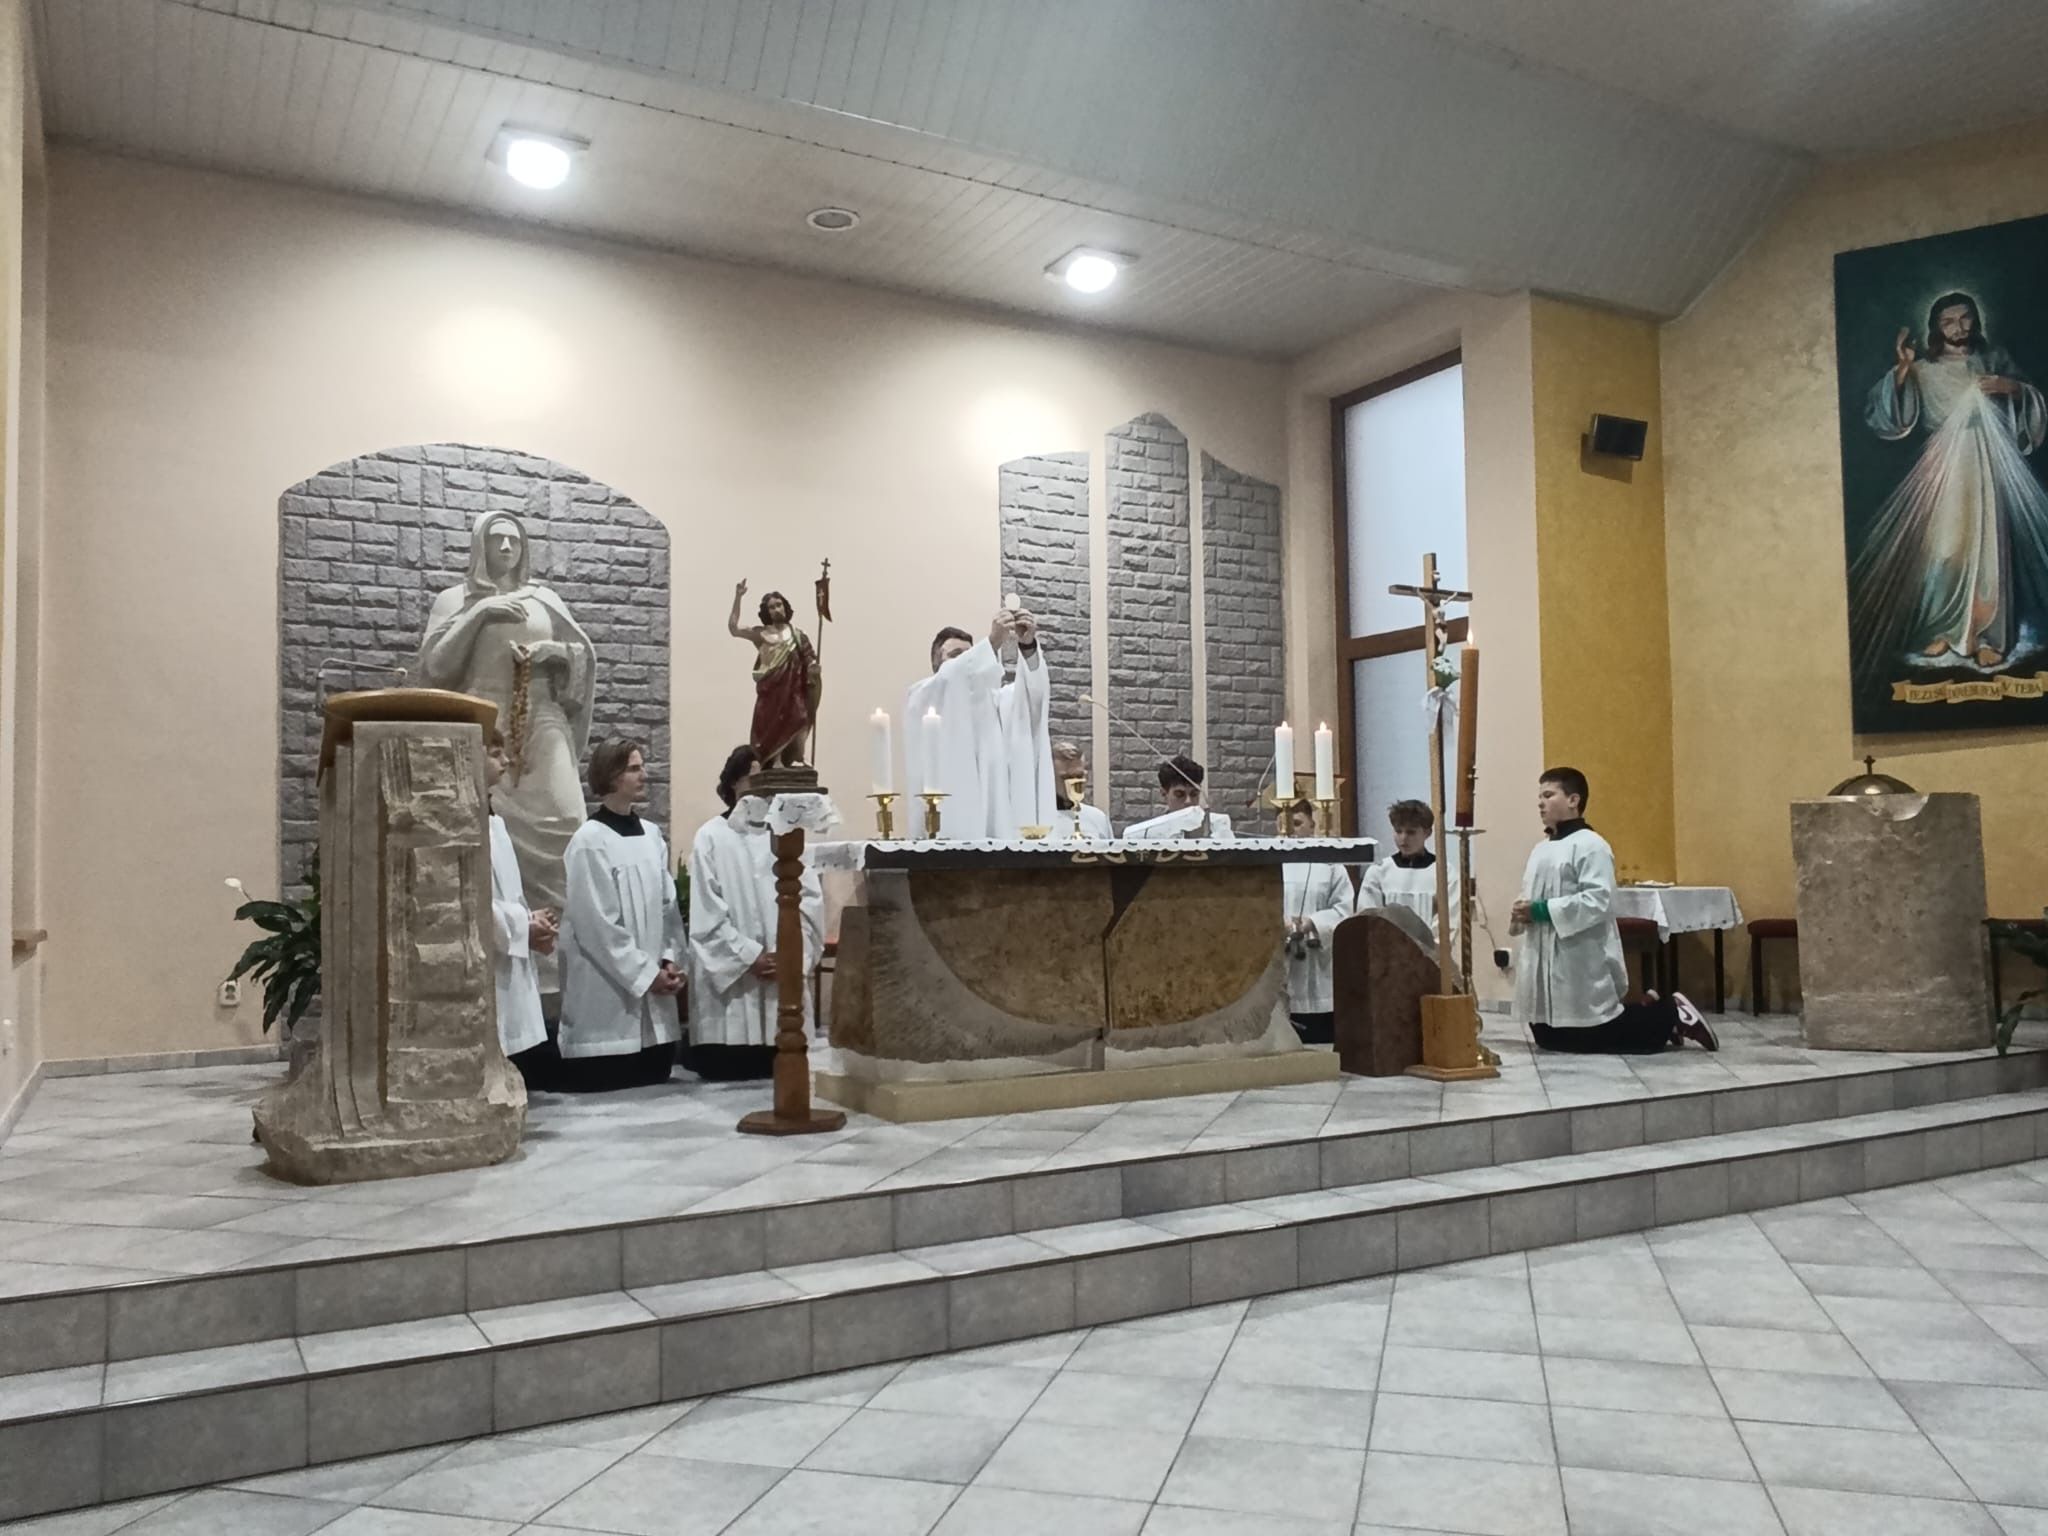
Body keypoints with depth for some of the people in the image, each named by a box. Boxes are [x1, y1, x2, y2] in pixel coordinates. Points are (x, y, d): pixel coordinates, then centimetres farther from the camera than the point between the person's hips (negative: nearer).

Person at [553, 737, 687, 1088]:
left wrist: (669, 961, -2)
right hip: (609, 996, -6)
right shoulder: (589, 841, -11)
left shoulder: (652, 835, 9)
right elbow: (596, 923, -14)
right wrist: (644, 973, -11)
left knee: (655, 1083, 11)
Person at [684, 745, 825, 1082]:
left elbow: (811, 901, 2)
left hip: (785, 976, 3)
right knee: (726, 1072, 0)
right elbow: (707, 912, -6)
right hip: (730, 978, -3)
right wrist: (749, 956, -11)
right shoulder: (712, 837, 0)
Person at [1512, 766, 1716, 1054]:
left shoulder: (1590, 845, -12)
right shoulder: (1541, 849, 15)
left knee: (1599, 1039, -3)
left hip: (1581, 964, -9)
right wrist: (1524, 913, -3)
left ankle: (1672, 1015, 19)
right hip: (1542, 961, 9)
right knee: (1550, 1039, 14)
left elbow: (1598, 901, -22)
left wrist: (1543, 911, -21)